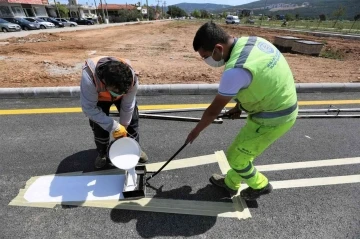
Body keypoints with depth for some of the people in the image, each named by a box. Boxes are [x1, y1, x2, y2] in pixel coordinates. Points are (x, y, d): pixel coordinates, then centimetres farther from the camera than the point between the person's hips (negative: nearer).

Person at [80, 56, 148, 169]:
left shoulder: (132, 77, -39)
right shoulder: (89, 77, -45)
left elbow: (128, 106, -25)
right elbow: (89, 108, -37)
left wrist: (123, 127, -17)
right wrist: (114, 127, -39)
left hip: (124, 95, 2)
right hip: (99, 97, -1)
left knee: (132, 118, -2)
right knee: (98, 125, -9)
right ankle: (102, 153, 18)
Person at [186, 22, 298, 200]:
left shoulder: (235, 70, -30)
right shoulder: (251, 41, -2)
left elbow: (214, 110, -18)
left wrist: (196, 131, -2)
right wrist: (240, 107, 11)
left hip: (273, 118, -9)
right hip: (283, 105, 9)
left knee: (236, 157, 6)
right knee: (243, 149, 21)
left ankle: (260, 185, 33)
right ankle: (230, 183, 41)